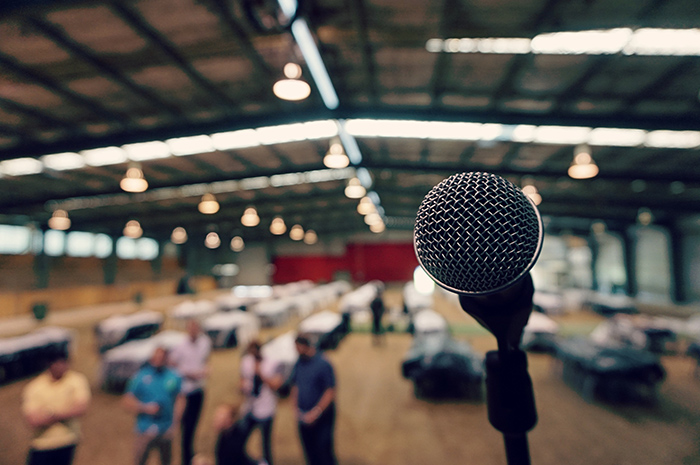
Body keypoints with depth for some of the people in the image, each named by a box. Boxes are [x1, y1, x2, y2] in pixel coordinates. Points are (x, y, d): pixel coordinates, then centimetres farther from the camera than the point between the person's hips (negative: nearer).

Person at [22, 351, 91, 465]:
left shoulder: (77, 380, -9)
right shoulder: (33, 387, -8)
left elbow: (82, 407, -17)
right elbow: (33, 420, -17)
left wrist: (53, 413, -15)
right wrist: (67, 411, -17)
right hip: (42, 445, 0)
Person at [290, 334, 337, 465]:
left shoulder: (323, 364, -17)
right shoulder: (298, 364, 2)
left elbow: (330, 392, -16)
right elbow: (295, 386, 11)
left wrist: (316, 412, -19)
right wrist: (296, 409, 1)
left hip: (322, 417, -5)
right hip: (304, 418, 6)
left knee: (323, 451, -1)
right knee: (309, 451, 15)